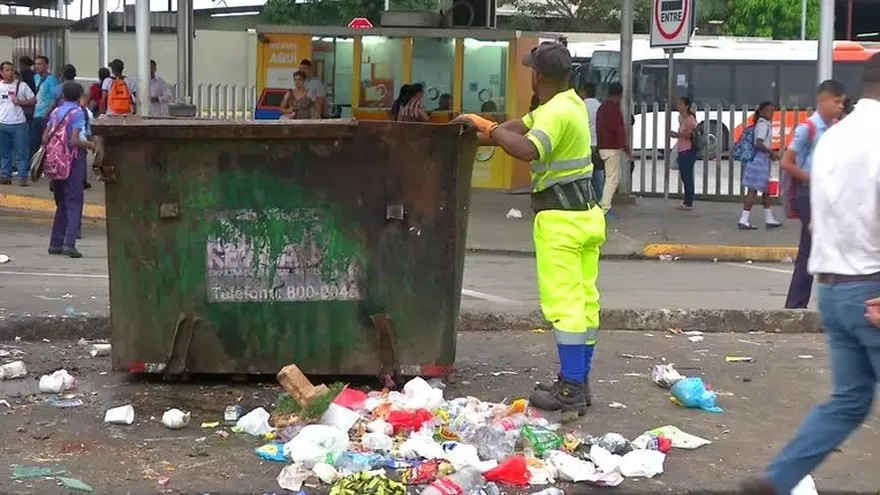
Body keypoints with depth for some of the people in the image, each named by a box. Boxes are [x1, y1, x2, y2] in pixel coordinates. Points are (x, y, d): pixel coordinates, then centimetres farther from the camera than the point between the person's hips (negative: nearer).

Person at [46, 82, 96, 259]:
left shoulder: (55, 112, 7)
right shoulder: (78, 113, -10)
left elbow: (45, 137, 8)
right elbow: (75, 141, -18)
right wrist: (90, 145, -3)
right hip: (74, 158, -6)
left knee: (61, 203, 15)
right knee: (74, 202, -3)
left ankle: (55, 243, 15)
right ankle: (69, 242, -14)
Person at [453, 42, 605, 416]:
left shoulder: (557, 112, -17)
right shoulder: (570, 103, 14)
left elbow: (528, 150, -32)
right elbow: (520, 126, 20)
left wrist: (487, 128, -22)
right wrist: (482, 128, 16)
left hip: (561, 218, -10)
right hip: (586, 213, 10)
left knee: (565, 305, -8)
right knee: (585, 301, 11)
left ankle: (570, 390, -7)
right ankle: (578, 382, 17)